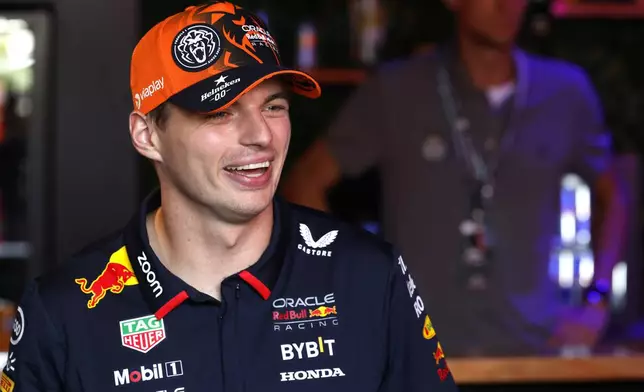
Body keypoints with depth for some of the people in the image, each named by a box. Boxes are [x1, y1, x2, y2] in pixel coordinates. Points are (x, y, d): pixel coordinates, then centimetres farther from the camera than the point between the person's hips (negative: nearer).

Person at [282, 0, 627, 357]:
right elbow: (305, 184, 5)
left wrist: (597, 300, 7)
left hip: (532, 350, 2)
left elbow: (610, 195, 20)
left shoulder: (565, 93, 5)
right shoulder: (396, 91, -1)